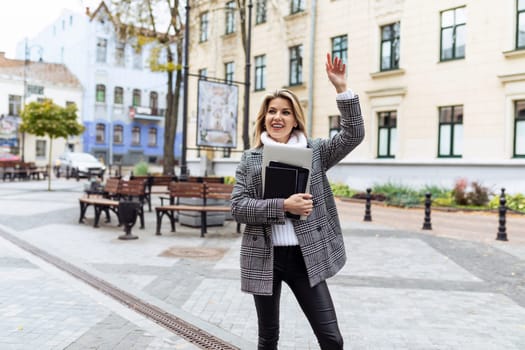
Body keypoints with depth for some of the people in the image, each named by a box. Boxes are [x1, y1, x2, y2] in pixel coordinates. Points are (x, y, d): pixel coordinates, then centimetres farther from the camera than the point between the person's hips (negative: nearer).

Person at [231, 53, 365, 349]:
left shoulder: (313, 151, 4)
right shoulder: (250, 159, 2)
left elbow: (353, 135, -8)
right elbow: (238, 207, -7)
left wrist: (342, 89, -16)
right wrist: (283, 206, -19)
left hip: (305, 256, 0)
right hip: (264, 257, 0)